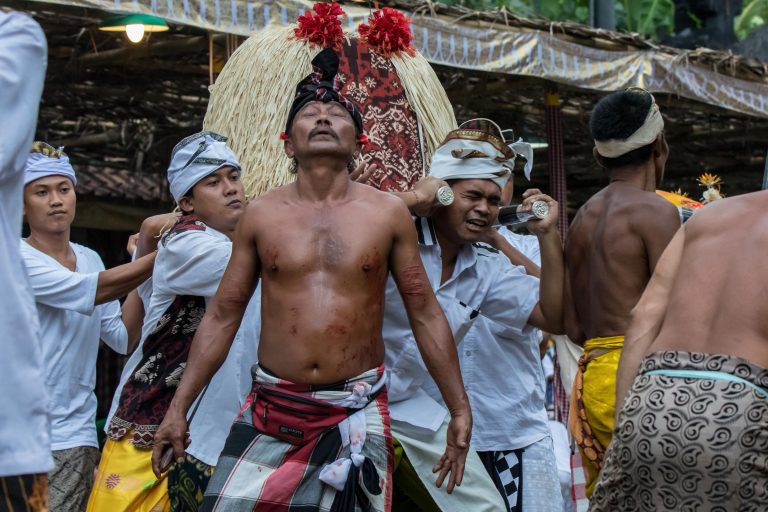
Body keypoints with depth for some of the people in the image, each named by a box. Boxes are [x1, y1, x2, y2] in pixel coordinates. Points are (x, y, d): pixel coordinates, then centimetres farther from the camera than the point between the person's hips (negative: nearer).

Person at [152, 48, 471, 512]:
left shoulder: (388, 213, 1)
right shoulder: (261, 215, 3)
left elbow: (426, 315, 5)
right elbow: (222, 317, 7)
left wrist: (460, 409, 1)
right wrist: (179, 409, 3)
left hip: (359, 412, -1)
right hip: (271, 410, 1)